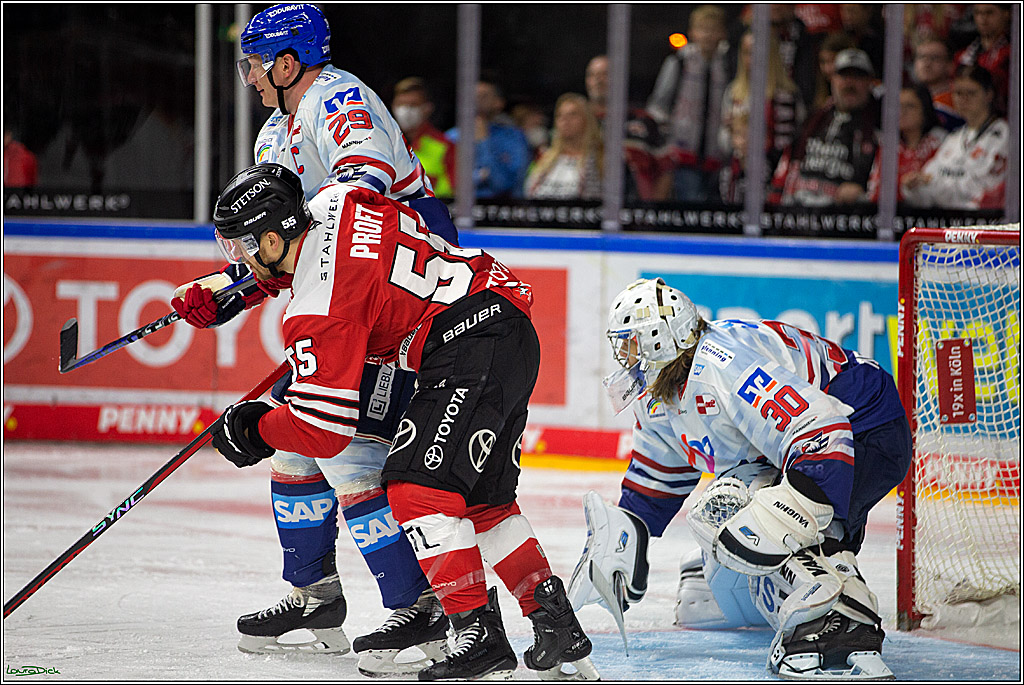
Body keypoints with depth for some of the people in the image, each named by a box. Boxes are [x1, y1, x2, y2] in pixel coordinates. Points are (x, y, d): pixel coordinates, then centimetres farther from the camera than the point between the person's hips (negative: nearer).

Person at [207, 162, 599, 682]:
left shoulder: (317, 311, -15)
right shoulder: (334, 203, 8)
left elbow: (324, 429, -12)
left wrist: (253, 430, 6)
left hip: (472, 351, -11)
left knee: (416, 483, -14)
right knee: (483, 498, 16)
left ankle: (480, 635, -19)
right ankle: (556, 624, 17)